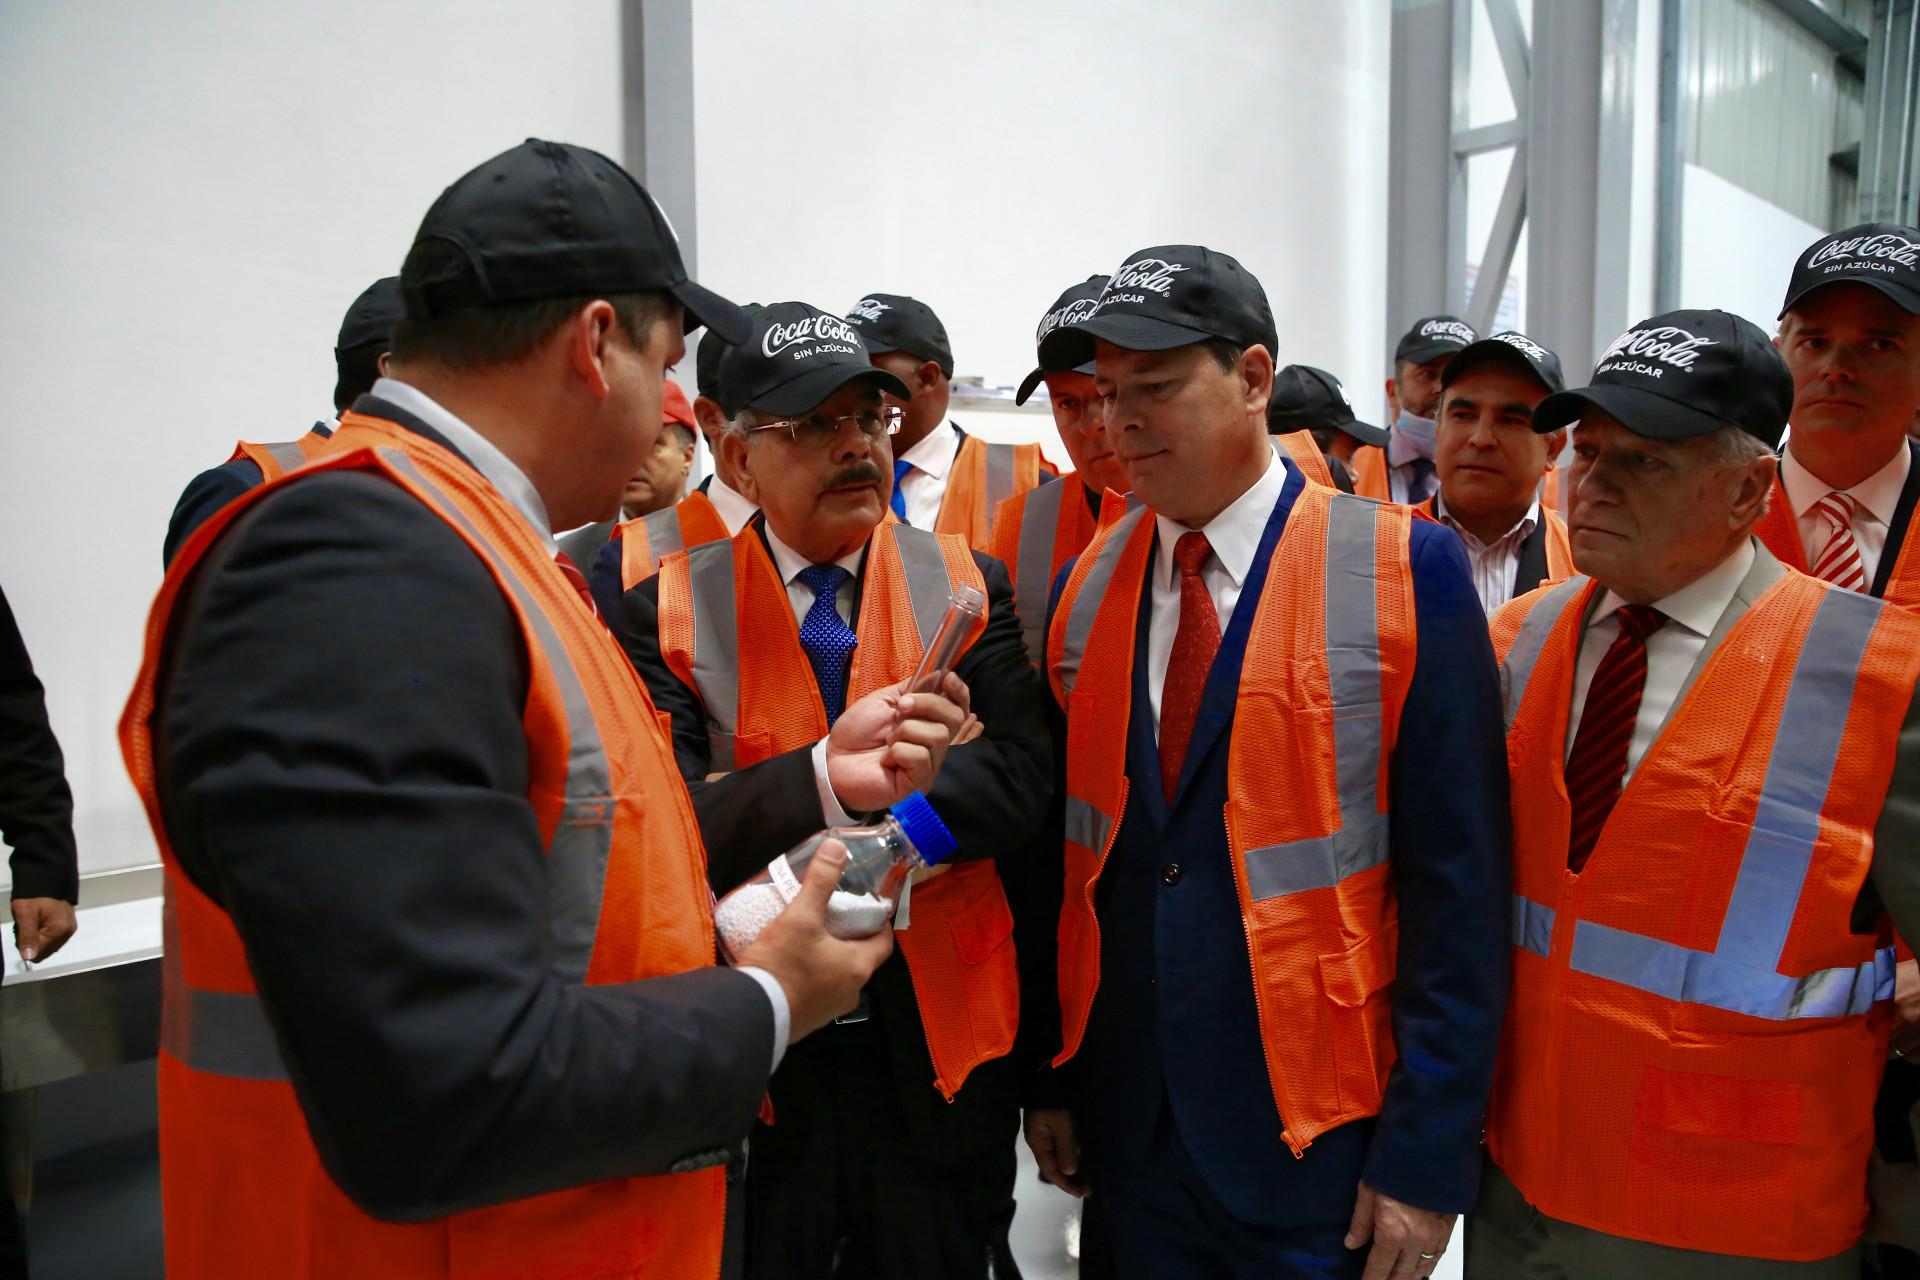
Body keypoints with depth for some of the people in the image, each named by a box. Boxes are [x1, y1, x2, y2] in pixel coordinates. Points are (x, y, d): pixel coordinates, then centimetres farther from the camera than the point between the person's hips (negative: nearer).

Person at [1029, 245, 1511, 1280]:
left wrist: (1427, 1156, -11)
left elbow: (1458, 883, -11)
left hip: (1318, 1144, -3)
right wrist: (1050, 1079, 4)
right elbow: (1070, 850, 5)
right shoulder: (1084, 586, 2)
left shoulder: (1404, 569, -10)